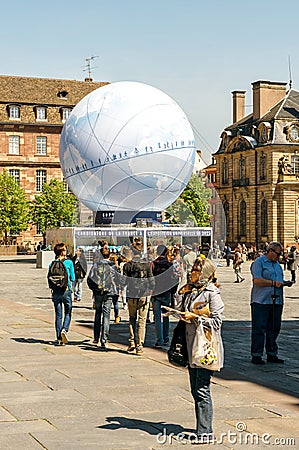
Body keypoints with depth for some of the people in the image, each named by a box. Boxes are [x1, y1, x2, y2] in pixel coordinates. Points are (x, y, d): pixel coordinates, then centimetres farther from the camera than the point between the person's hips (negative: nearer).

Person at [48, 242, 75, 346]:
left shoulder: (52, 264, 3)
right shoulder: (69, 262, -6)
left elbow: (49, 278, 6)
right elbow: (73, 279, -1)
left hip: (56, 292, 3)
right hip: (66, 291, -3)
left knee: (58, 315, 7)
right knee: (68, 313, 13)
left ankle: (59, 339, 6)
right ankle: (64, 329, -12)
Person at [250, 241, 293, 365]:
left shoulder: (277, 264, 21)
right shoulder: (258, 262, -5)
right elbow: (257, 280, -16)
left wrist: (284, 283, 7)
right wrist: (274, 283, -16)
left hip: (276, 301, 8)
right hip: (261, 302, -8)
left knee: (274, 328, 9)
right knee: (259, 329, -6)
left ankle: (272, 354, 18)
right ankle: (256, 355, -2)